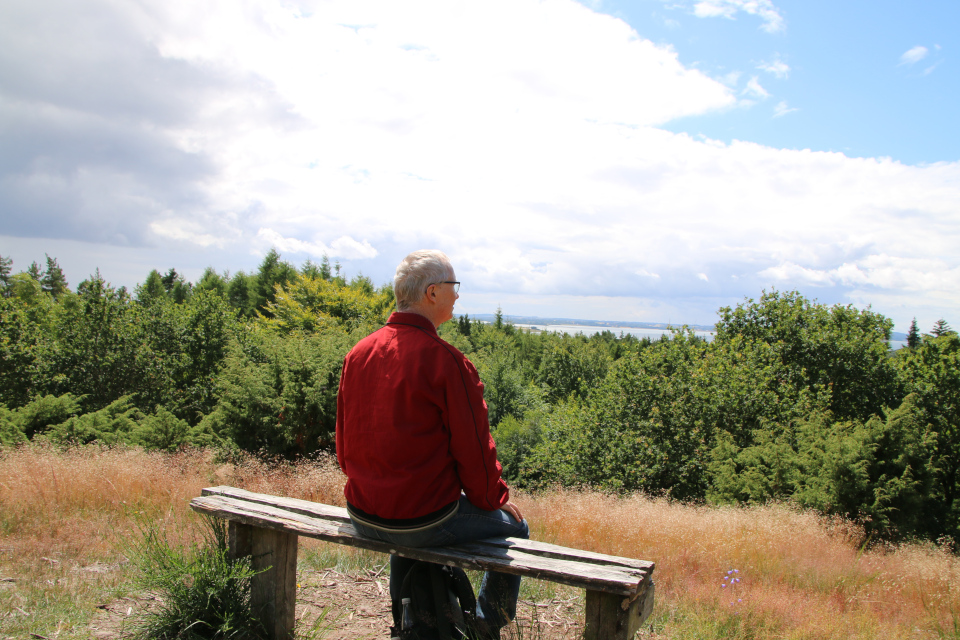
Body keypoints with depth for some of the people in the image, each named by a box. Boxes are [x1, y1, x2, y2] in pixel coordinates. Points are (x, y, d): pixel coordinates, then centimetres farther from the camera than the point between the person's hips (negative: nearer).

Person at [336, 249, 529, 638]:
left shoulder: (358, 354, 1)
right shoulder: (446, 362, -19)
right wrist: (496, 499, 5)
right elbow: (473, 449, -14)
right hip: (425, 523, -7)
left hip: (362, 518, 7)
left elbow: (343, 441, 10)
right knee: (514, 527, 17)